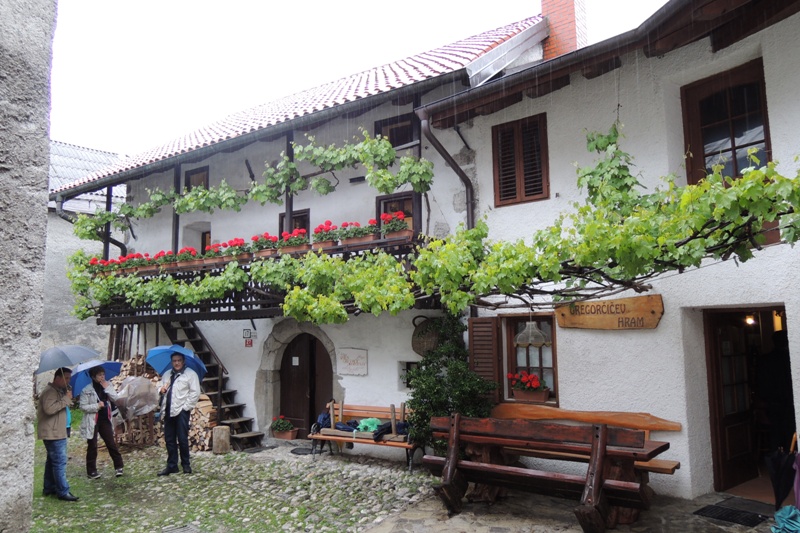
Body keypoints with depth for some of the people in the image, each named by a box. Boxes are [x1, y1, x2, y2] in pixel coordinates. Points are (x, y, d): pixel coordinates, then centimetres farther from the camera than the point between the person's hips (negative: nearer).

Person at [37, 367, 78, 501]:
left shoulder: (58, 391, 16)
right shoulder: (50, 391, -17)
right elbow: (49, 409, -32)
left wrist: (67, 398, 10)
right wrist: (66, 399, -26)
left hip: (57, 432, 11)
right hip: (53, 433, -11)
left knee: (52, 461, 17)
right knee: (60, 462, -10)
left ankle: (49, 488, 25)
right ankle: (63, 492, -8)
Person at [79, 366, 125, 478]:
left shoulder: (108, 386, 6)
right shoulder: (86, 390, -8)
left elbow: (115, 398, -4)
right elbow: (83, 407, -10)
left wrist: (107, 388, -12)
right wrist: (97, 406, -19)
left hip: (105, 419, 3)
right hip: (92, 421, -3)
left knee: (112, 444, 4)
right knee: (92, 446, 4)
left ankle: (119, 466, 12)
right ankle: (91, 471, 15)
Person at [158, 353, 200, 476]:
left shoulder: (190, 374, -3)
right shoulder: (166, 374, 17)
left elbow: (195, 393, -8)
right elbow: (161, 388, 24)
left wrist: (186, 406, -12)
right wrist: (161, 390, 0)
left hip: (182, 411, -6)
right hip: (168, 411, 6)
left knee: (182, 439, -4)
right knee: (169, 439, 9)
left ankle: (186, 464, 10)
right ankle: (172, 465, 18)